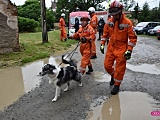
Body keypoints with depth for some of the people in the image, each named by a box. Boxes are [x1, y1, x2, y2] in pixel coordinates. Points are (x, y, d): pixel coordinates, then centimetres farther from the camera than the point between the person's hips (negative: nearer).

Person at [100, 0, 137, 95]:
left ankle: (116, 85, 19)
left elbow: (133, 38, -10)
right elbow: (105, 34, 13)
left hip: (121, 49, -5)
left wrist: (129, 50, -15)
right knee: (107, 65, 8)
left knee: (119, 68, 2)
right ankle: (113, 76, 39)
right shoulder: (110, 22, 1)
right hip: (111, 47, 5)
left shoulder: (127, 23, -13)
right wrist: (102, 45, 8)